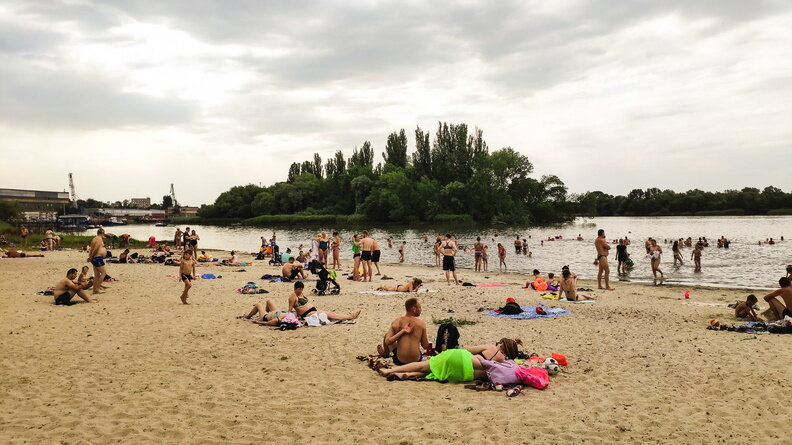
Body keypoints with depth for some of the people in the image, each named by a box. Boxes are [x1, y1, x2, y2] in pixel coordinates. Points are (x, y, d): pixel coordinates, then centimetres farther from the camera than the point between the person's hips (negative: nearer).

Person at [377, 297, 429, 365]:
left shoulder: (396, 322, -6)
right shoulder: (421, 323, -6)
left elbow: (387, 342, -11)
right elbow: (425, 346, -2)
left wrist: (402, 331, -13)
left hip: (400, 361, -1)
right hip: (416, 360, 1)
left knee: (387, 335, 22)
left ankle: (385, 353, 50)